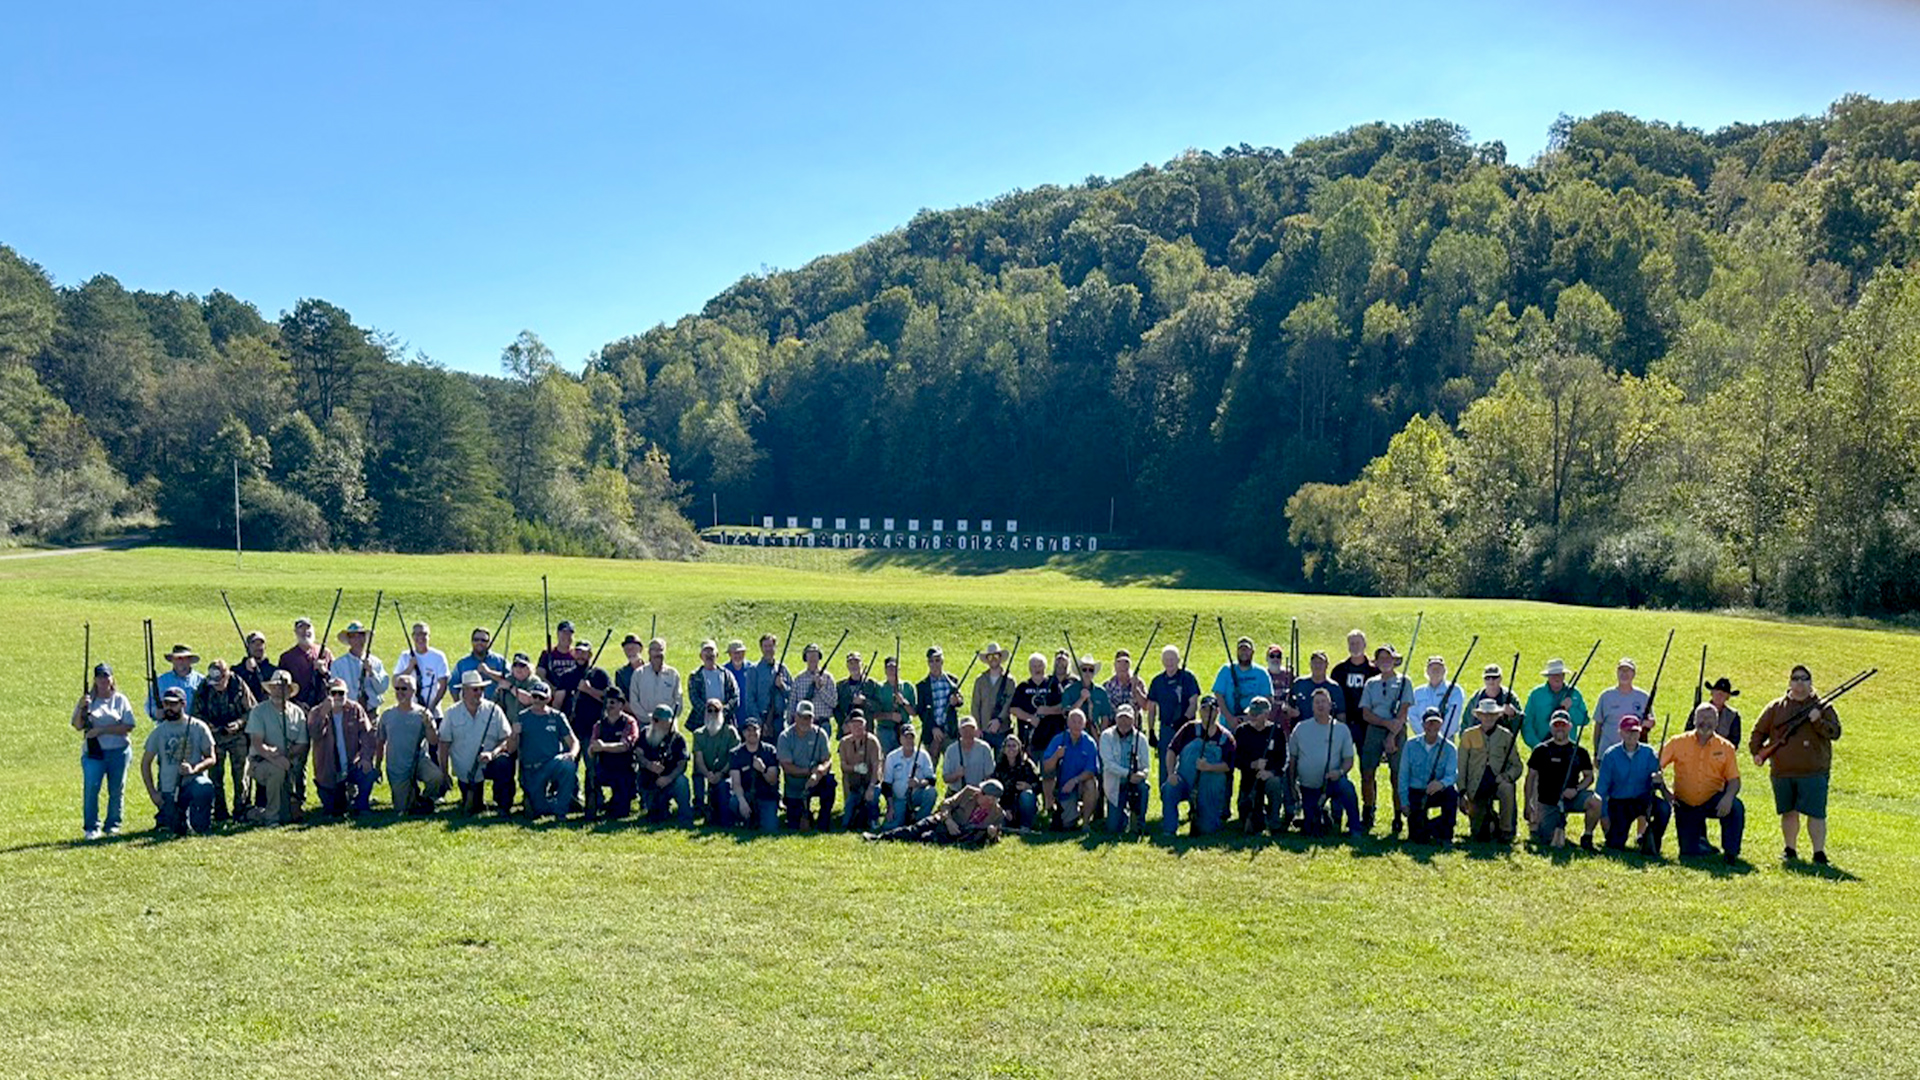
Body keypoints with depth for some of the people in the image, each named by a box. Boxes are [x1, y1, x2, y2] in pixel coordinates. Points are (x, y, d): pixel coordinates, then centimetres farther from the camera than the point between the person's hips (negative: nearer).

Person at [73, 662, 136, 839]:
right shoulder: (87, 700, 11)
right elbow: (77, 726, 3)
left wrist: (101, 730, -11)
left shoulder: (121, 700, 7)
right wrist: (81, 708, -13)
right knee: (91, 789, -9)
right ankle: (91, 827, -3)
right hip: (93, 753, 0)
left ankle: (113, 826, 12)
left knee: (116, 790, 2)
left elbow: (128, 727, -3)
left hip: (119, 751, 0)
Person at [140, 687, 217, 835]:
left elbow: (211, 759, 0)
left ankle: (201, 828, -12)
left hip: (193, 782, -2)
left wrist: (194, 769, -21)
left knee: (205, 788, -38)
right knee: (178, 830, -7)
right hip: (168, 790, 2)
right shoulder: (158, 731, 7)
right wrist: (152, 793, 1)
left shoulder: (198, 727, 1)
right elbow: (145, 763, 10)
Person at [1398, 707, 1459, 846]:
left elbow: (1452, 774, -16)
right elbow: (1403, 775, 3)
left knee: (1451, 793, -36)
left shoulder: (1449, 748, -2)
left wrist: (1441, 783, -40)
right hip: (1416, 793, 0)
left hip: (1437, 793, 0)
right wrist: (1404, 802, -5)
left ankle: (1446, 835, -16)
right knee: (1419, 838, -15)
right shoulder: (1411, 745, 2)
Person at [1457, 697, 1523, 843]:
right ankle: (1491, 819, 31)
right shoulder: (1469, 735, 2)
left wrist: (1505, 777, -17)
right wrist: (1462, 791, -4)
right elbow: (1461, 766, 4)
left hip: (1498, 782, 0)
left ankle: (1505, 831, -18)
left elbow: (1516, 765, 4)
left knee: (1507, 789, -38)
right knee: (1479, 836, -5)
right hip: (1476, 786, 0)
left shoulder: (1506, 735, 2)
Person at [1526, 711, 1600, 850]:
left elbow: (1589, 776, 8)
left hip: (1571, 797, 0)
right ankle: (1558, 827, 24)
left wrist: (1576, 789, -13)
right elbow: (1531, 777, 3)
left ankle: (1587, 836, -8)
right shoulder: (1541, 750, 3)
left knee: (1596, 801, -30)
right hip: (1548, 802, 0)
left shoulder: (1579, 751, 6)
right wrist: (1529, 804, -4)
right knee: (1544, 840, -11)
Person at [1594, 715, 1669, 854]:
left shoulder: (1649, 753, -2)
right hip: (1619, 803, -1)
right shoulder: (1611, 755, -6)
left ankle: (1651, 842, -8)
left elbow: (1656, 778, -6)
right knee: (1615, 846, -11)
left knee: (1664, 808, -31)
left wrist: (1657, 779, -32)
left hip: (1643, 801, 1)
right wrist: (1603, 814, -9)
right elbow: (1601, 787, -4)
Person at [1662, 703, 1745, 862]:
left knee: (1736, 807, -32)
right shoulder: (1679, 743, -3)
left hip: (1713, 801, 0)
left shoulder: (1726, 747, -2)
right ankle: (1701, 841, 35)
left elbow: (1734, 780, -6)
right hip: (1685, 806, 0)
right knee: (1689, 852, -3)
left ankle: (1731, 853, -16)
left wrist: (1728, 797, -28)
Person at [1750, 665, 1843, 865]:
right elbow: (1759, 732, 14)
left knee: (1815, 813, -6)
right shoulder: (1776, 707, 9)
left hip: (1814, 772, -2)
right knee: (1788, 812, 11)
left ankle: (1819, 853, -2)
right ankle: (1789, 849, 23)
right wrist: (1756, 752, 1)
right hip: (1782, 772, 2)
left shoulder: (1822, 707, 6)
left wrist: (1818, 722, -18)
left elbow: (1835, 732, -3)